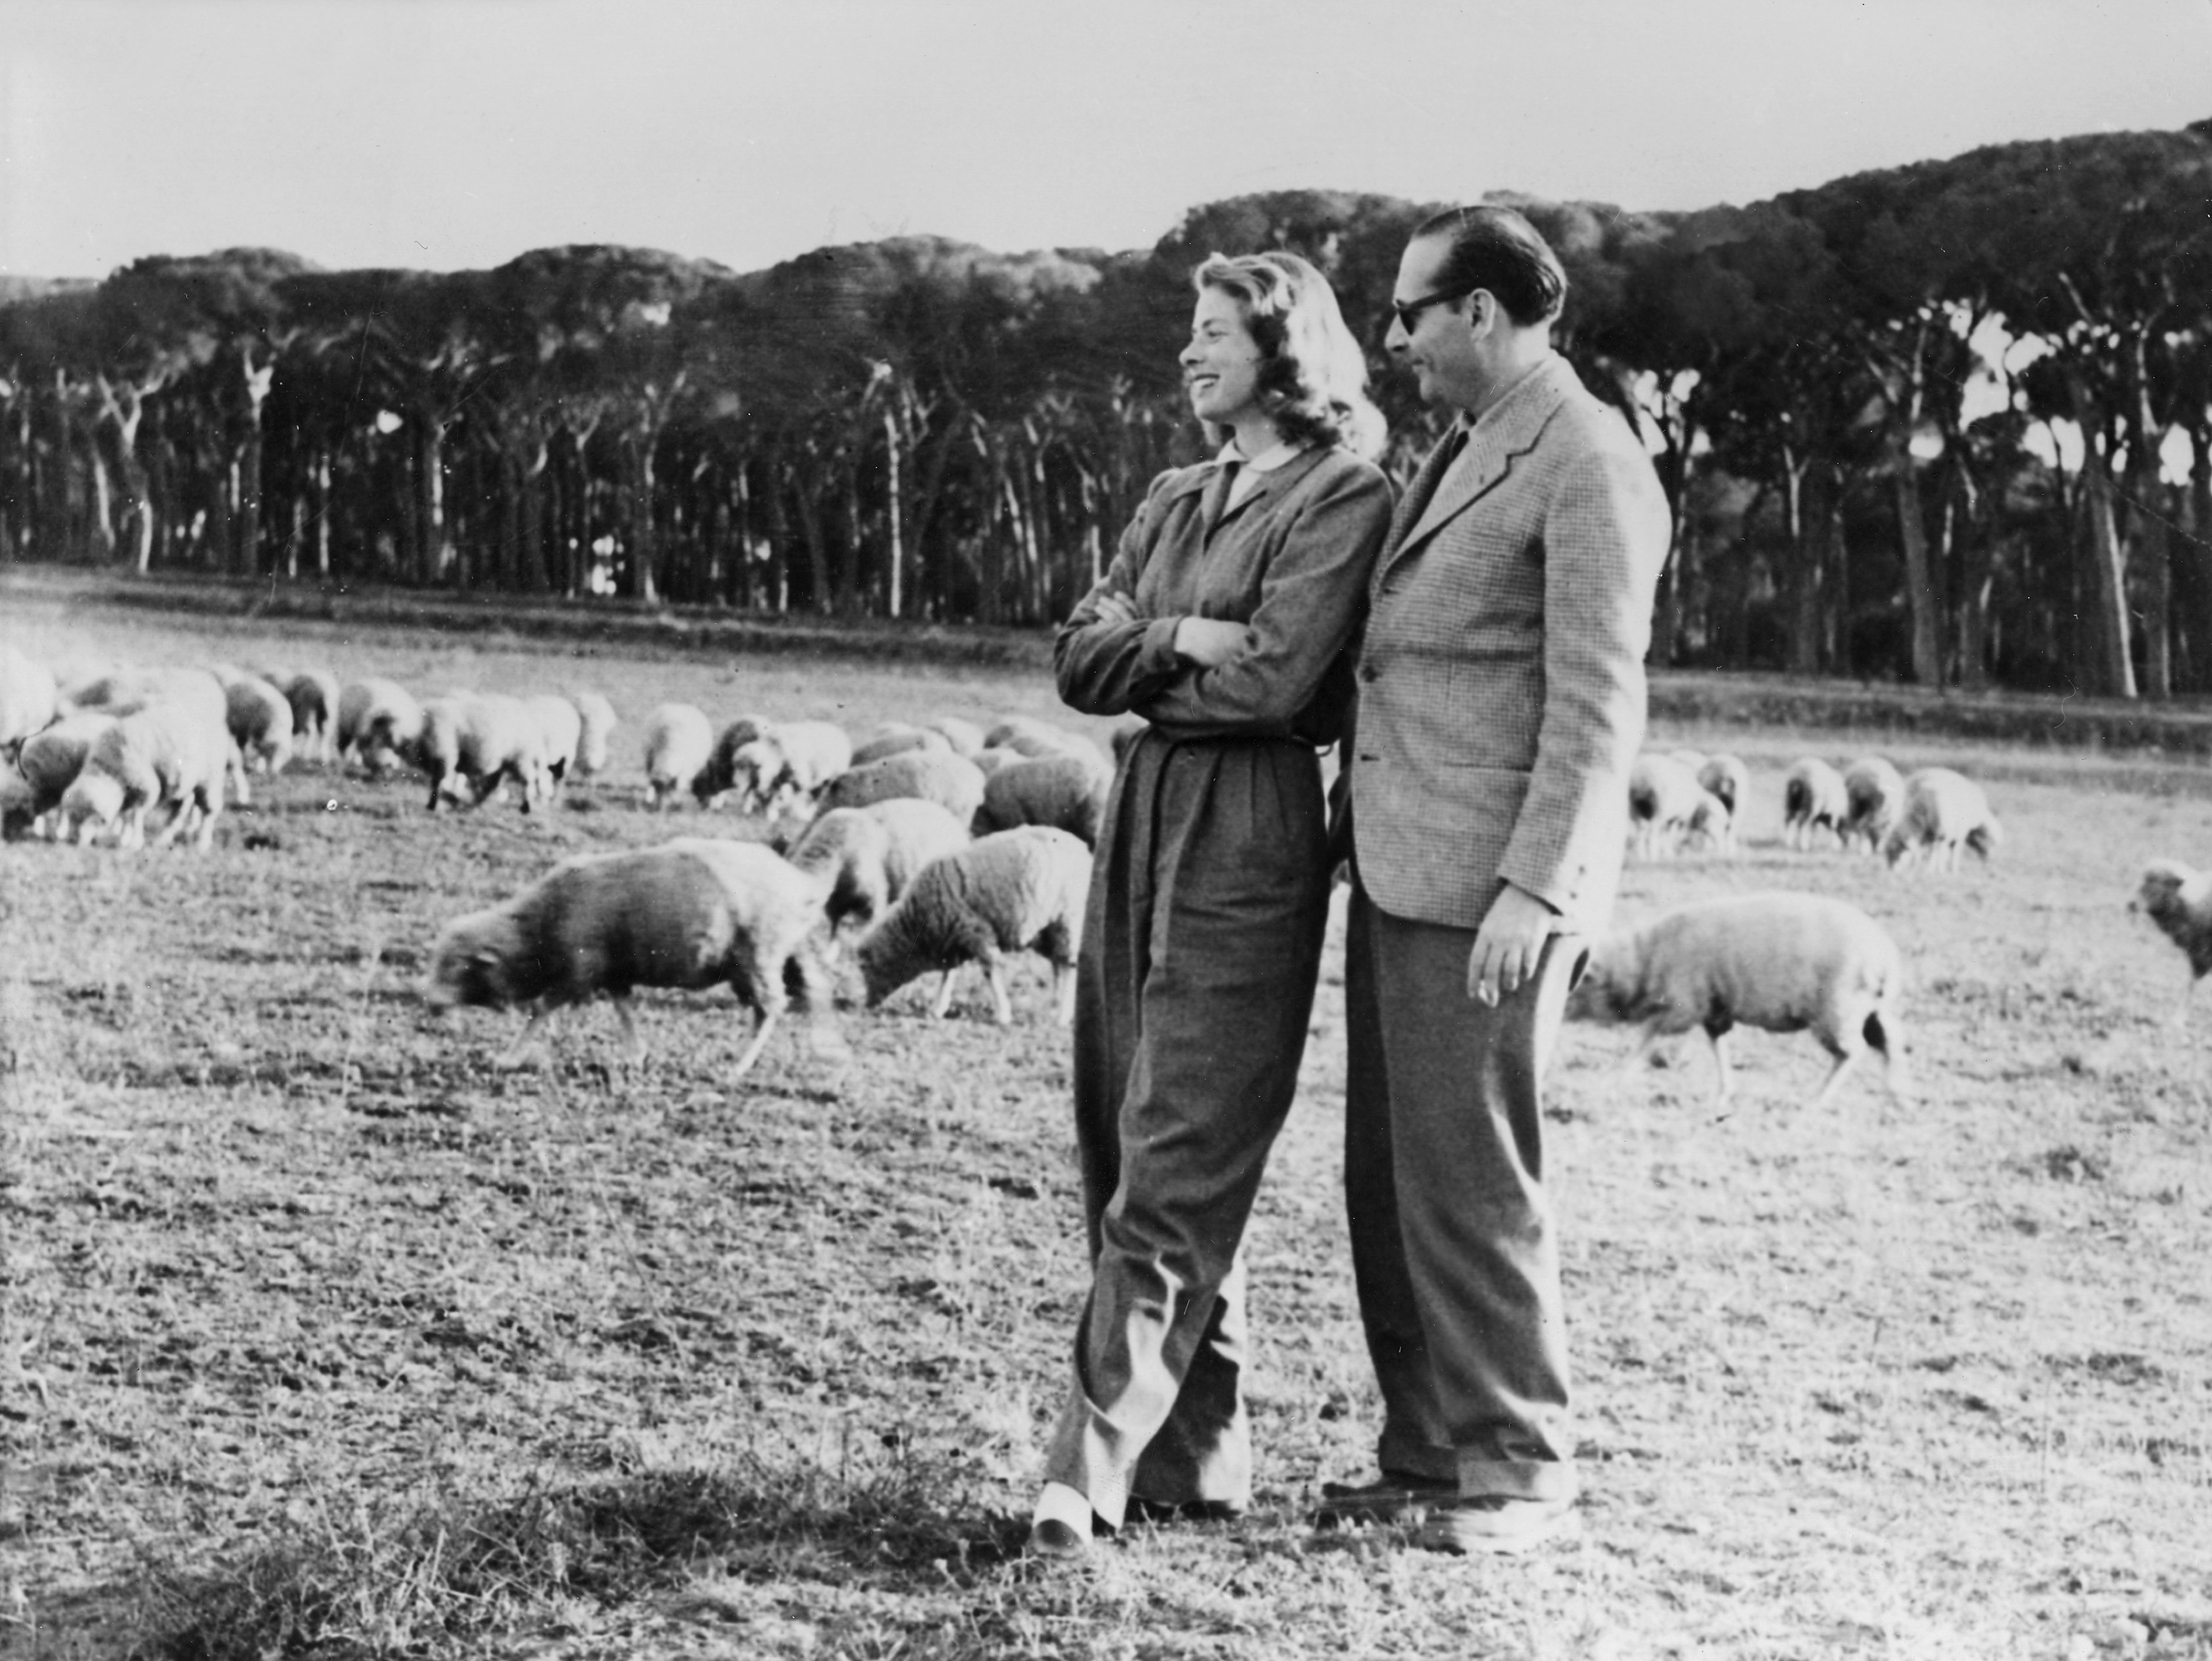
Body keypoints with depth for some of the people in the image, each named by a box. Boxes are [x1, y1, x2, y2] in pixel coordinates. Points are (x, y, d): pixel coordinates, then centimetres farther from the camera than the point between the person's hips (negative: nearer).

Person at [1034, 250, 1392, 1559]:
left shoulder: (1344, 499, -5)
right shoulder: (1176, 503, 18)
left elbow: (1272, 679, -15)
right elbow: (1079, 661, 9)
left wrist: (1146, 664, 1)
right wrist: (1185, 639, -9)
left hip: (1253, 828, -8)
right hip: (1144, 815, 8)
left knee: (1178, 1160, -10)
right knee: (1124, 1142, 6)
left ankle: (1096, 1470, -14)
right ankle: (1197, 1455, 13)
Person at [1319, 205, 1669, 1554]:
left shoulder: (1589, 464, -11)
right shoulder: (1465, 451, 19)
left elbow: (1598, 703, -16)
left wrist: (1534, 888, -21)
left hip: (1492, 887, -9)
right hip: (1404, 876, 9)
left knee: (1469, 1182, -6)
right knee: (1389, 1177, 11)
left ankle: (1521, 1472, 5)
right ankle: (1429, 1454, 20)